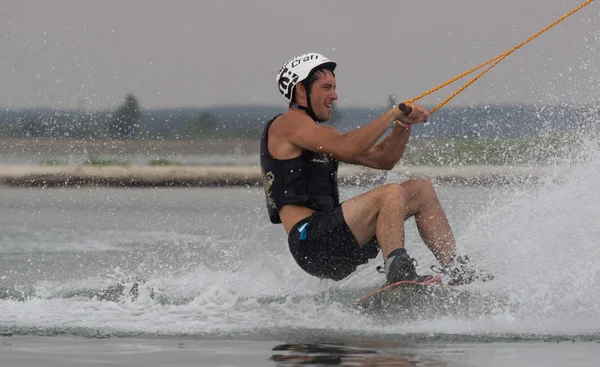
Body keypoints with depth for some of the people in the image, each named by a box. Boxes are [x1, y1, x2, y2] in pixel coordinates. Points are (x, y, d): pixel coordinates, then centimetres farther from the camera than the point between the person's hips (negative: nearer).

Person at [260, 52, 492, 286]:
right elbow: (347, 149, -21)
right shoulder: (288, 123, -5)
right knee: (391, 193, -27)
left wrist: (404, 124, 6)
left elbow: (382, 159, 23)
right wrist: (393, 114, -15)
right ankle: (398, 272, -42)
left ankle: (455, 270, 0)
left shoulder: (320, 134, 25)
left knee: (420, 191, 9)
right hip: (311, 240, -10)